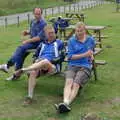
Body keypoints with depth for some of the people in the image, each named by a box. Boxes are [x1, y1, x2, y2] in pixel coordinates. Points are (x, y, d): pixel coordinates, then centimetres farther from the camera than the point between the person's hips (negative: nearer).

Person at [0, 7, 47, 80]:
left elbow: (39, 38, -20)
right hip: (31, 42, 8)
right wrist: (27, 32, 3)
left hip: (37, 44, -8)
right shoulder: (33, 22, 12)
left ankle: (8, 65, -24)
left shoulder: (43, 24, -14)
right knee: (20, 54, -8)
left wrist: (27, 41, -18)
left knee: (21, 48, -25)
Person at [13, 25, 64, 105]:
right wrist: (37, 60, 3)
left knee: (45, 61, -40)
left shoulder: (59, 43, 20)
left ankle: (22, 70, -42)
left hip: (53, 66, -3)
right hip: (40, 65, 3)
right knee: (33, 72, -33)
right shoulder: (42, 44, 28)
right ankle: (30, 96, -36)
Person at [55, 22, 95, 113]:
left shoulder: (91, 40, 16)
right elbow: (70, 56, 4)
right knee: (68, 82, -31)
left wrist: (91, 55, 13)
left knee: (76, 84, -30)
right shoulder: (71, 41, 12)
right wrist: (84, 55, -6)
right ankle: (65, 103, -54)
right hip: (72, 66, 1)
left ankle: (67, 104, -50)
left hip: (85, 67, -1)